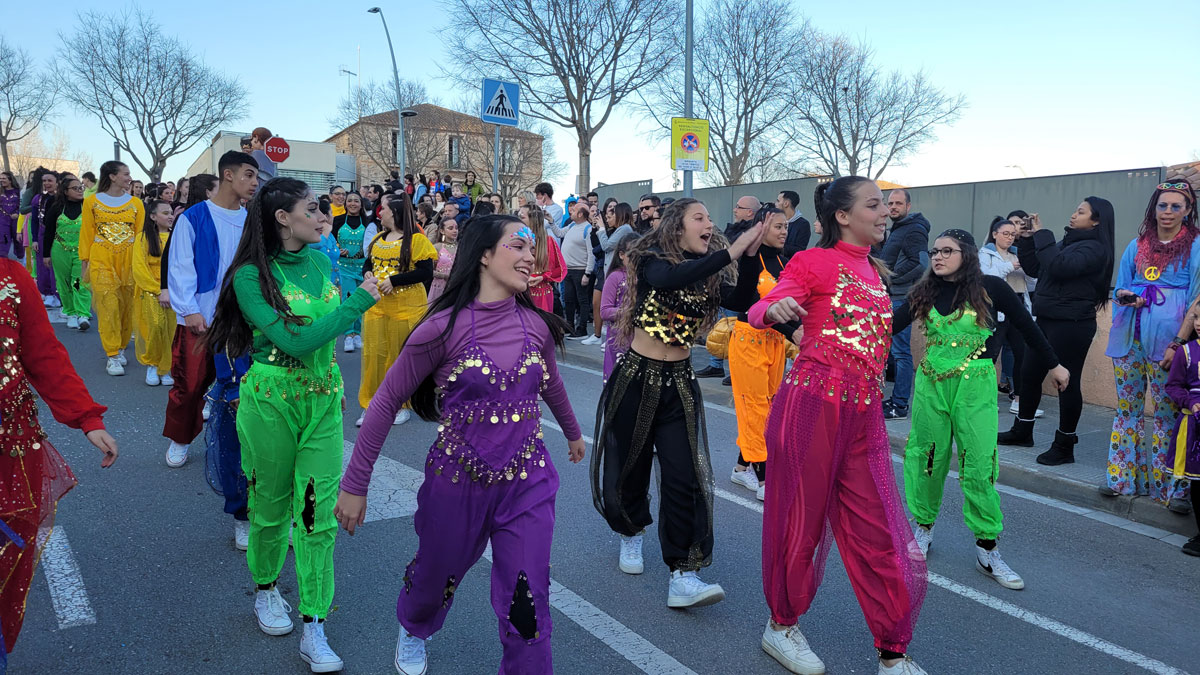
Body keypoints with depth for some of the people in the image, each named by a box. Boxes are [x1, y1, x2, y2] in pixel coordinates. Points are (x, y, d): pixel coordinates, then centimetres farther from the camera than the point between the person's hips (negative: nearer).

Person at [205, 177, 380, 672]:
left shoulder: (321, 262, 4)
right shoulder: (251, 276, -12)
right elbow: (294, 341, -23)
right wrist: (358, 302, -20)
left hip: (323, 400, 4)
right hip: (271, 401, -4)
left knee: (318, 512, 0)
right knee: (271, 505, 13)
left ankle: (314, 631, 7)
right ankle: (266, 591, 40)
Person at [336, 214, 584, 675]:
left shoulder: (537, 325, -4)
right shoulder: (445, 327, -17)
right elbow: (386, 402, -10)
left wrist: (573, 431, 33)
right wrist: (354, 485, -8)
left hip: (527, 484, 2)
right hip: (458, 483, -1)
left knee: (527, 606, 0)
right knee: (435, 578, 25)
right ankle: (412, 630, 60)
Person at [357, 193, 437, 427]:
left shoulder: (416, 239, -8)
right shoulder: (378, 239, 13)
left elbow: (426, 272, -14)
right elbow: (367, 264, 20)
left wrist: (393, 280, -18)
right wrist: (368, 277, -3)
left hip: (407, 307, -6)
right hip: (376, 306, 6)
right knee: (374, 354, 5)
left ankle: (403, 406, 18)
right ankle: (371, 404, 15)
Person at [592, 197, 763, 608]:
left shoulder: (708, 276, 3)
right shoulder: (652, 260, -10)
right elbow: (670, 280, -34)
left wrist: (750, 256, -23)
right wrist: (731, 251, -38)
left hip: (680, 384, 3)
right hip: (636, 378, -3)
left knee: (685, 477, -7)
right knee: (628, 468, 12)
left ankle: (683, 577, -3)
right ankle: (632, 533, 42)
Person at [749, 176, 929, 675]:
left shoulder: (874, 270, 19)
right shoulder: (815, 262, -2)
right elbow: (759, 311, -15)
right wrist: (775, 310, -34)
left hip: (865, 415, 6)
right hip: (813, 404, -6)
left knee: (880, 533, 7)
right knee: (800, 519, 6)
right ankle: (781, 626, 27)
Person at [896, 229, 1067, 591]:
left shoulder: (990, 288, -4)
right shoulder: (925, 292, 3)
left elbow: (1025, 325, 6)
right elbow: (891, 324, -4)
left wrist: (1054, 365, 12)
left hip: (975, 387, -2)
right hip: (931, 383, 3)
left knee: (979, 465, -2)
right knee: (927, 456, 10)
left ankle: (987, 550, 10)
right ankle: (923, 527, 28)